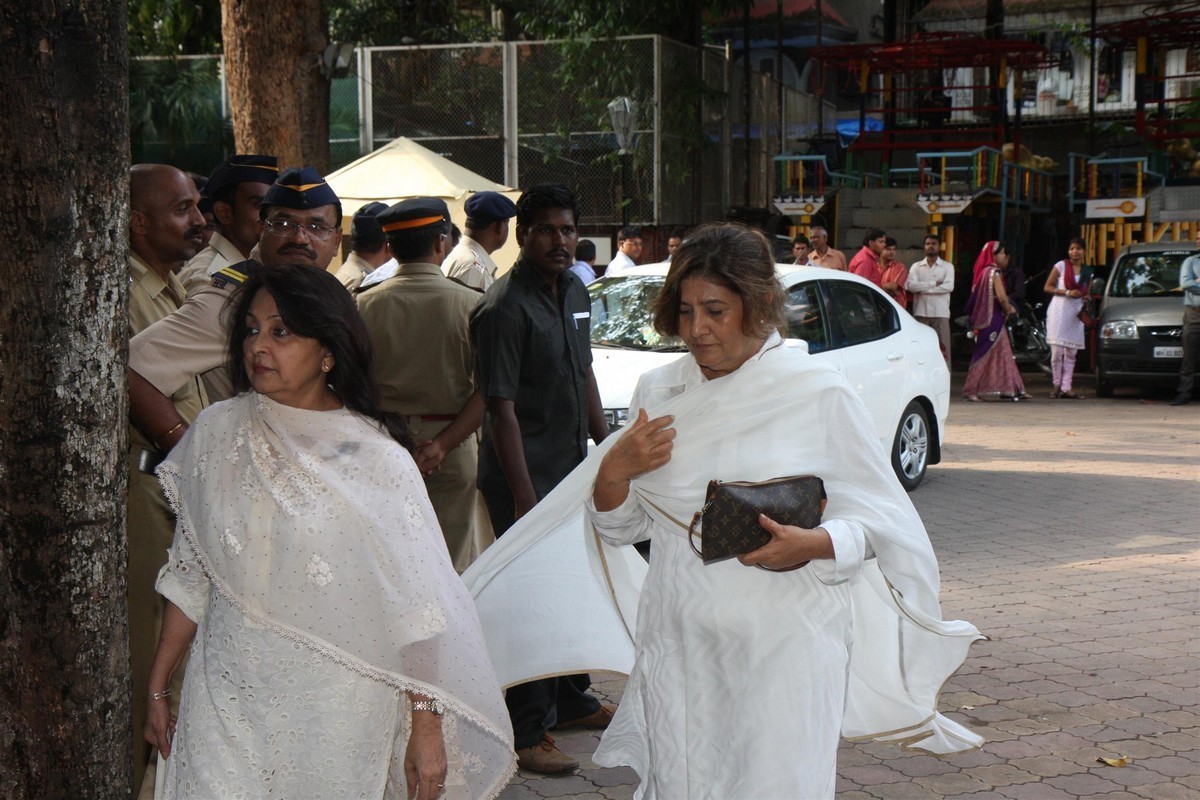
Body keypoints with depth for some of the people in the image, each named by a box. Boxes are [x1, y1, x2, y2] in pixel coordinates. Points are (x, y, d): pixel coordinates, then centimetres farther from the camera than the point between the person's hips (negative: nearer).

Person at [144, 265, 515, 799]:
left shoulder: (377, 458, -9)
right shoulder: (217, 433, 2)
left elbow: (416, 608, -7)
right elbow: (188, 575, 10)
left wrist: (427, 728, -8)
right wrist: (157, 688, 13)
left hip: (337, 715, -2)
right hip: (226, 703, 3)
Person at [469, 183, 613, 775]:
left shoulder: (574, 291, 9)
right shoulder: (504, 309, -18)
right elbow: (501, 408, -21)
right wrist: (524, 498, -24)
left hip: (572, 468, 8)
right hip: (524, 476, -8)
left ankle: (571, 700, 34)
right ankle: (527, 733, 6)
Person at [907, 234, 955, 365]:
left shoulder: (947, 266, 7)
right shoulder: (916, 266, 11)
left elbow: (949, 286, -9)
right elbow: (911, 285, -6)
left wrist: (924, 288, -9)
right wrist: (934, 283, -9)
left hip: (940, 313, -1)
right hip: (921, 312, 1)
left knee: (943, 347, -3)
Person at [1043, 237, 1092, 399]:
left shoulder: (1086, 271, 12)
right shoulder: (1061, 266, 0)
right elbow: (1047, 287, -1)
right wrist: (1067, 292, -11)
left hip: (1076, 312, 4)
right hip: (1059, 310, -4)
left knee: (1071, 353, 2)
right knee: (1057, 351, -7)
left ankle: (1066, 388, 2)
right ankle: (1057, 385, 5)